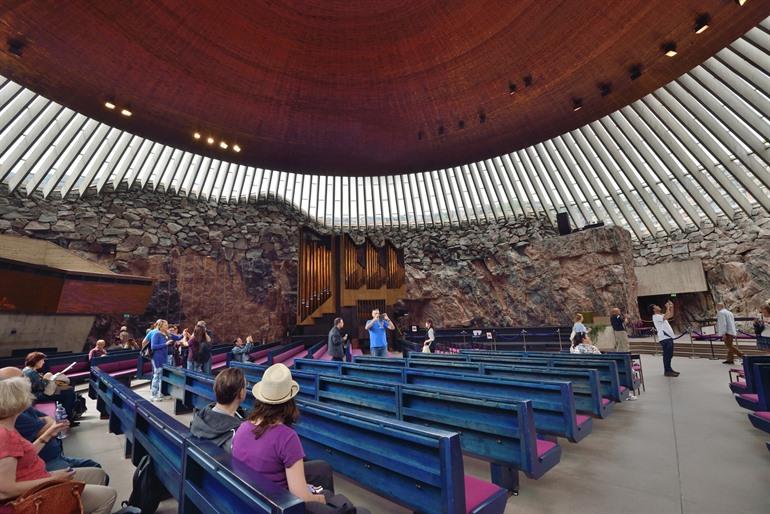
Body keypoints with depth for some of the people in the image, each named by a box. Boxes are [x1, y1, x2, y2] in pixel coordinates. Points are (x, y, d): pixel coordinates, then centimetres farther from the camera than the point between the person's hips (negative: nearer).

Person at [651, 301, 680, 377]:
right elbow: (666, 317, -25)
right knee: (667, 355, -8)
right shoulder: (656, 317, -11)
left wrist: (672, 306, 13)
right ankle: (667, 371, -3)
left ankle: (669, 369, 23)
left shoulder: (661, 315, 21)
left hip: (669, 337, 10)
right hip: (664, 338, -10)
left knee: (670, 355, 15)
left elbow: (671, 315, 24)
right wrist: (668, 307, -15)